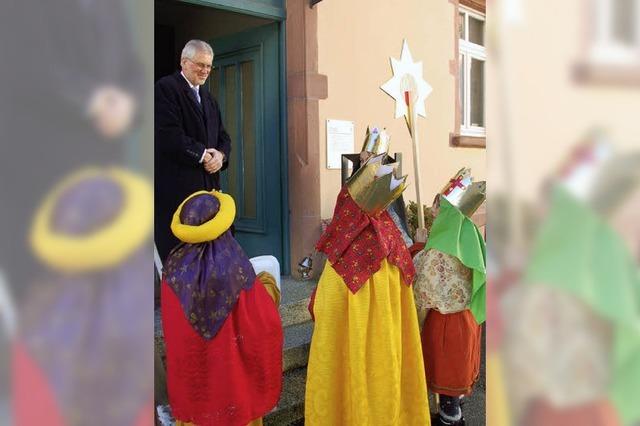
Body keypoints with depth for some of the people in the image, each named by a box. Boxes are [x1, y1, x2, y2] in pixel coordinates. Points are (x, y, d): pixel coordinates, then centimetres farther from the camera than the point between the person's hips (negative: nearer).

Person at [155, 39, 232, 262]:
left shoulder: (208, 98, 23)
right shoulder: (165, 88, -2)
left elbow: (222, 136, 21)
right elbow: (169, 135, -14)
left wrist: (220, 155, -1)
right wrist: (203, 154, -8)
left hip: (208, 183, 7)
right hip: (176, 187, -7)